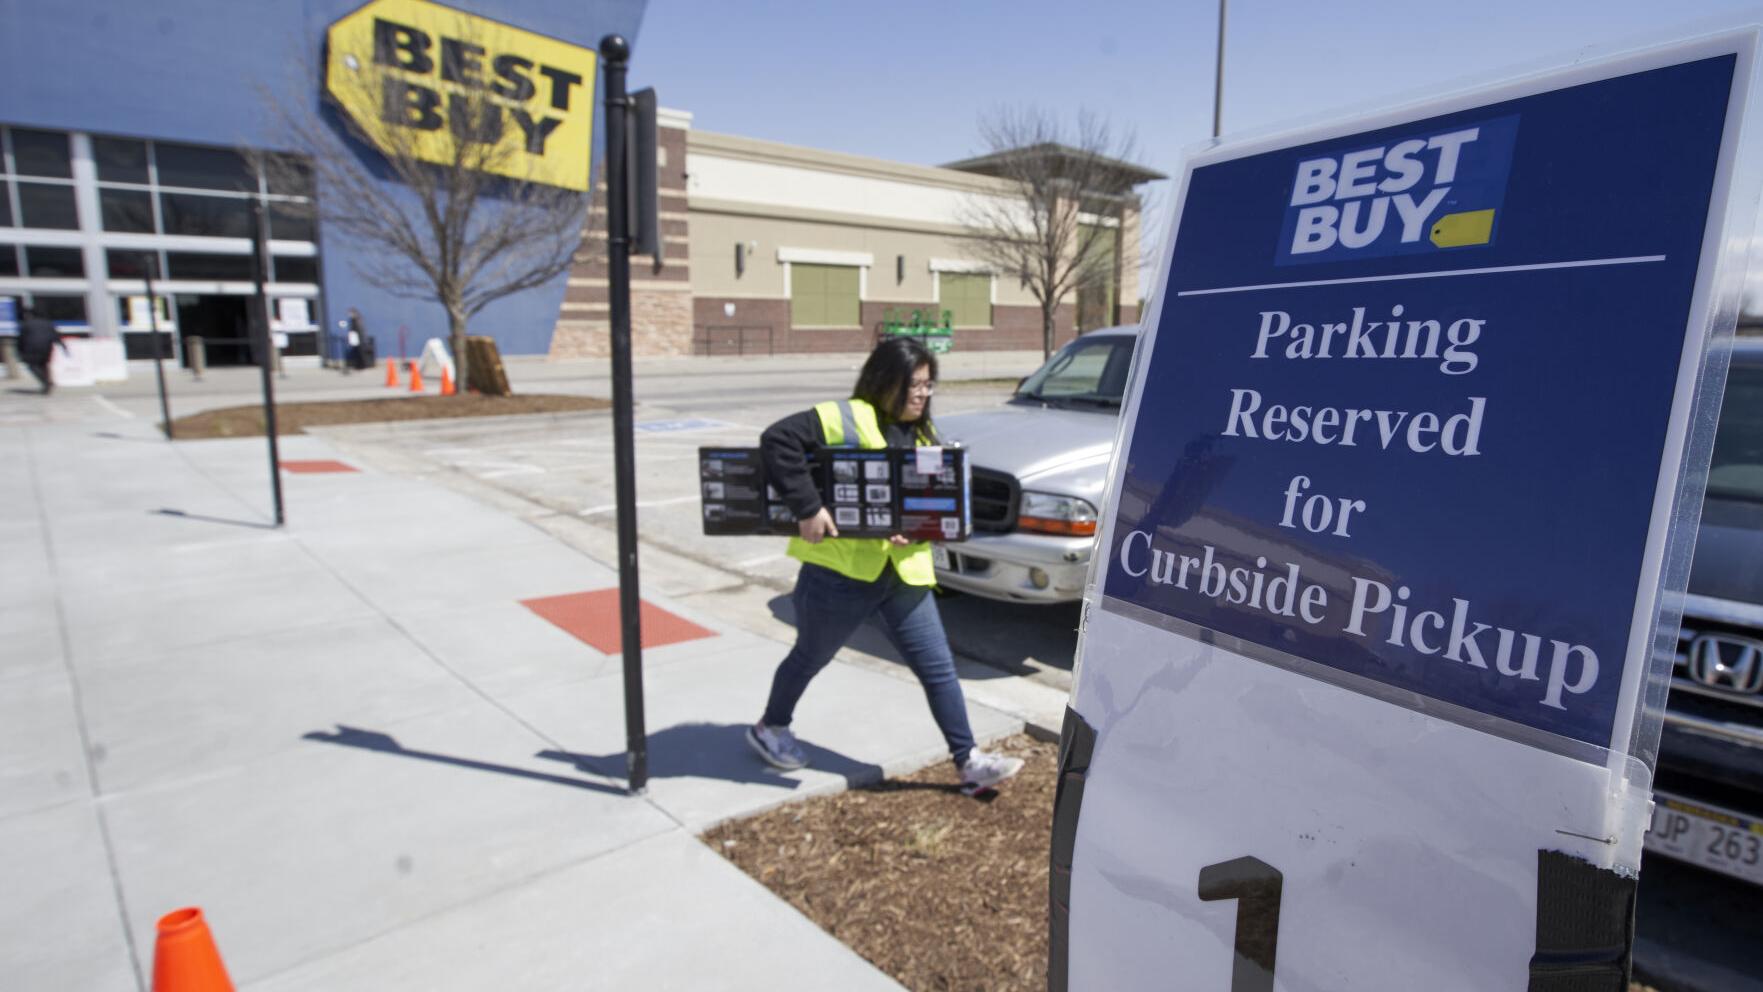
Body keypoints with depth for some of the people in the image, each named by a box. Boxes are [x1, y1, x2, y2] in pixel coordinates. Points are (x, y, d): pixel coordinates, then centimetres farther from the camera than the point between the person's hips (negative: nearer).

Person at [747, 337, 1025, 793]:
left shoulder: (922, 433, 9)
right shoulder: (846, 418, -15)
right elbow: (777, 439, -25)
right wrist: (807, 506, -29)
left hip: (904, 573, 6)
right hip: (839, 571, -5)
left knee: (938, 667, 5)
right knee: (810, 657, 16)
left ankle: (969, 761, 16)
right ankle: (769, 728, 42)